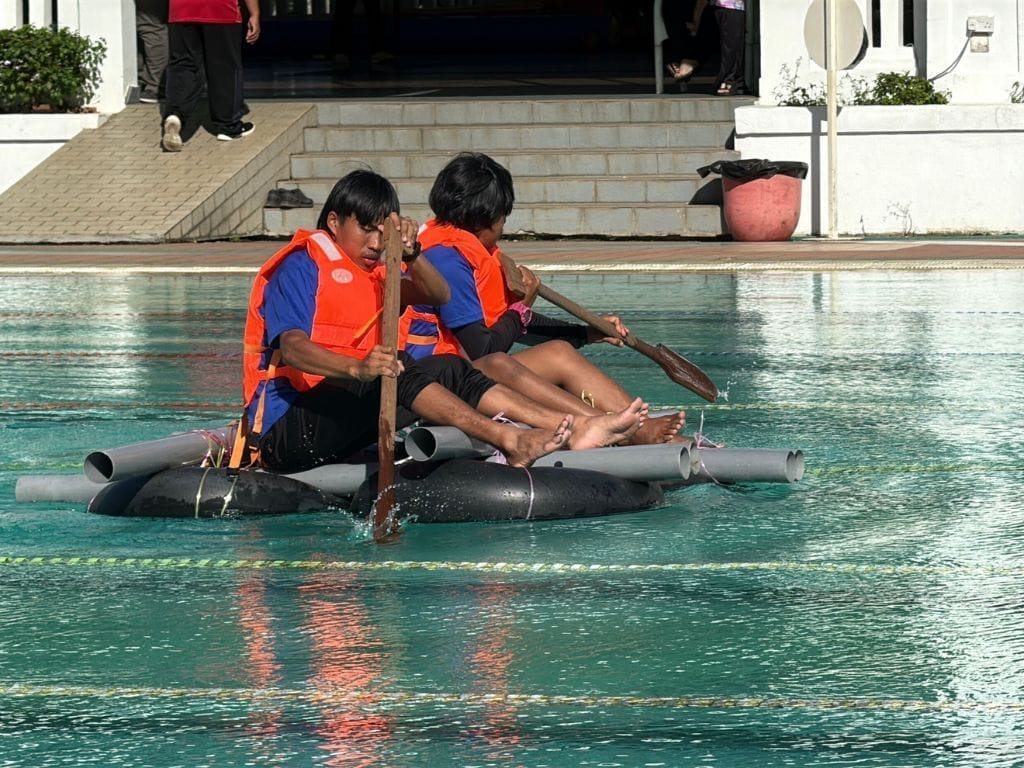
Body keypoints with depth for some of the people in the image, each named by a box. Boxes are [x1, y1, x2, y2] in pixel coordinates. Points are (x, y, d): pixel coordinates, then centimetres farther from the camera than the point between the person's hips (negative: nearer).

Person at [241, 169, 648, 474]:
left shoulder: (368, 273, 22)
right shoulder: (301, 266, -6)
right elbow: (291, 348, -23)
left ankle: (573, 430, -18)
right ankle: (510, 442, -44)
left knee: (448, 370, -5)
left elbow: (438, 295, 12)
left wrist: (410, 254, -9)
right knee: (398, 371, -30)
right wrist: (357, 368, -42)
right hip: (287, 430, -9)